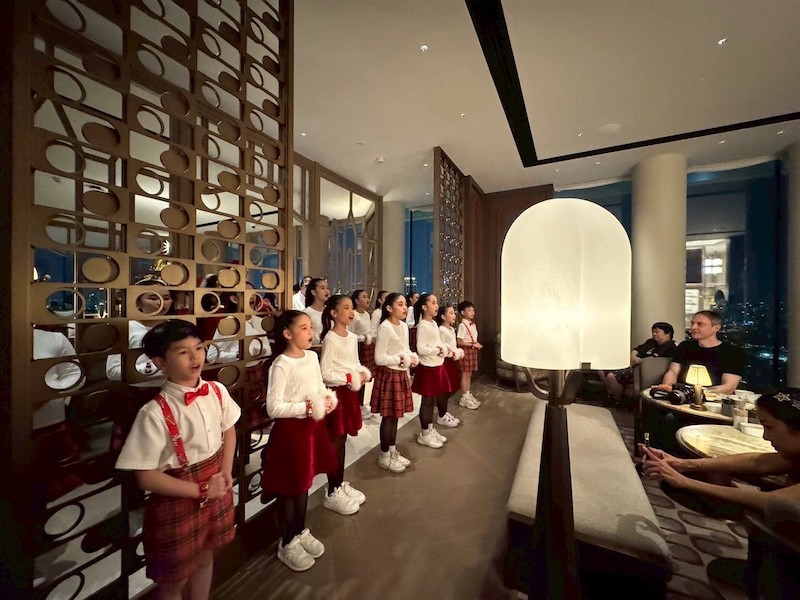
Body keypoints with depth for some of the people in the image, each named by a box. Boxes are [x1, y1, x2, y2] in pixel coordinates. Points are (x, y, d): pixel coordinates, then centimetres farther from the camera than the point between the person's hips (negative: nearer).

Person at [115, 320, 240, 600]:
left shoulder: (217, 391, -10)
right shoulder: (155, 413, -26)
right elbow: (146, 477, -19)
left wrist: (226, 473, -4)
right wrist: (201, 490, -16)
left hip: (216, 492, 5)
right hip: (178, 502, -5)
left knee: (205, 558, 28)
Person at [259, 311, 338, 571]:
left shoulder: (312, 357, 1)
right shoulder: (280, 366, -20)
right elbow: (274, 408, -21)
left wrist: (328, 398, -7)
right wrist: (306, 407, -25)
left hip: (313, 426, 7)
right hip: (291, 429, -7)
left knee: (304, 482, 23)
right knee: (290, 487, 12)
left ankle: (301, 531, 45)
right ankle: (287, 543, 35)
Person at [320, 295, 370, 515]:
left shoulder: (353, 337, 7)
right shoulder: (330, 339, -16)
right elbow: (325, 373, -18)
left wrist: (363, 373, -3)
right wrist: (349, 378, -19)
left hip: (351, 391, 7)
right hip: (337, 392, -7)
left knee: (342, 439, 19)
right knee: (336, 441, 5)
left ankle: (341, 484, 35)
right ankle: (332, 493, 22)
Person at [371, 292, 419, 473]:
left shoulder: (404, 326, 7)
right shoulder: (385, 328, -19)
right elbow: (379, 358, -21)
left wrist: (413, 357, -2)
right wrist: (401, 359, -18)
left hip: (401, 374, 8)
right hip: (389, 375, -8)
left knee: (395, 415, 17)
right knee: (388, 416, 3)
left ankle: (393, 451, 32)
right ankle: (384, 456, 21)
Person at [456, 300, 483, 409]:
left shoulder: (473, 324, 9)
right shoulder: (462, 325, -17)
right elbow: (459, 341, -21)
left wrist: (477, 344, -2)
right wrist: (473, 344, -20)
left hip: (472, 350, 8)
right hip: (466, 351, -8)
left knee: (469, 374, 16)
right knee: (465, 374, 1)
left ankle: (468, 395, 27)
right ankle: (464, 398, 12)